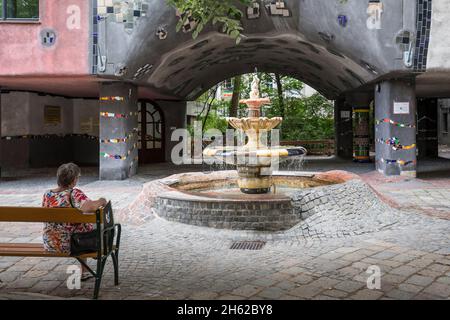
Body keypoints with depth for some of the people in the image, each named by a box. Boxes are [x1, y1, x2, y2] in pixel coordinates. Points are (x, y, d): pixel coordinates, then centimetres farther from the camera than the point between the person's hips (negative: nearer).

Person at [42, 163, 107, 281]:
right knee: (89, 225, 25)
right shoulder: (74, 193, -21)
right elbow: (90, 207, -38)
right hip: (69, 245, -5)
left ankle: (84, 271, 45)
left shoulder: (47, 194, -4)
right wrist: (101, 201, -18)